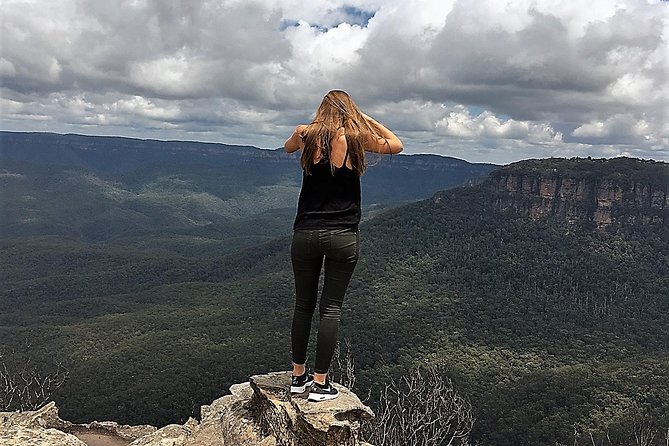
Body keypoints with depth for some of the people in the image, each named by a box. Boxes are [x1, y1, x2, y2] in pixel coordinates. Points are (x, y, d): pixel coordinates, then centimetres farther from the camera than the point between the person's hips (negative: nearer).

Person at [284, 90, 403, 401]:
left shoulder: (306, 135, 1)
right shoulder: (356, 137, -3)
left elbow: (288, 147, 26)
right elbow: (396, 145, 15)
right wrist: (363, 118, 15)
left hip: (305, 233, 2)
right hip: (343, 236, -2)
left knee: (303, 305, 14)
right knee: (331, 308, 6)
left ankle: (298, 376, 23)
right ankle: (320, 383, 11)